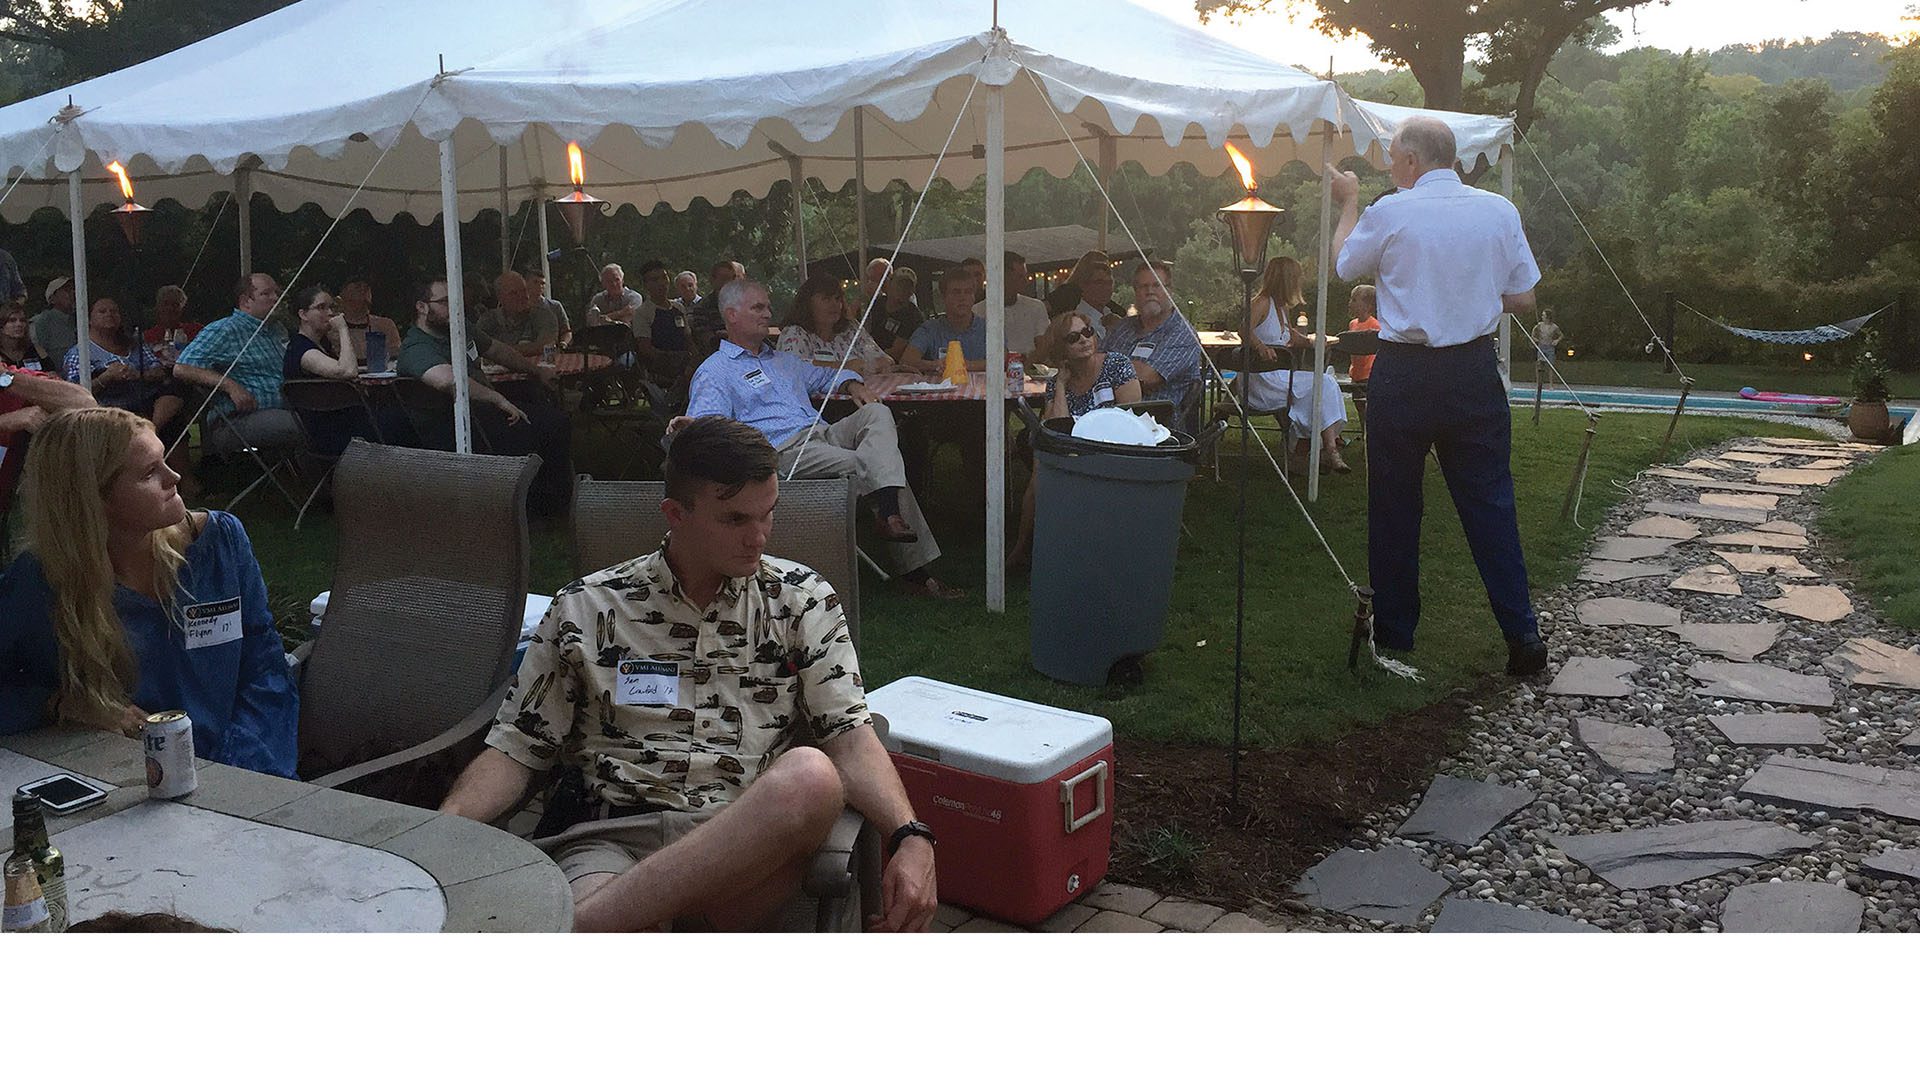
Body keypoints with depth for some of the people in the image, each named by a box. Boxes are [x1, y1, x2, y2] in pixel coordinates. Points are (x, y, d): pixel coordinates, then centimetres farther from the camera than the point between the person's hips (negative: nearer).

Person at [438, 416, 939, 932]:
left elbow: (850, 735, 6)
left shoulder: (800, 600, 13)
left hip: (753, 841, 4)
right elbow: (516, 749, 13)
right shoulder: (586, 608, 13)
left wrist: (910, 837, -13)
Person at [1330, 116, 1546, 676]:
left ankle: (1393, 634, 18)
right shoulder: (1499, 210, 1)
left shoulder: (1389, 213, -7)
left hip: (1403, 373, -2)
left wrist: (1350, 201, 25)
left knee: (1394, 504, 9)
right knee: (1489, 500, 8)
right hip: (1475, 372, 3)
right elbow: (1523, 299, 5)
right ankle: (1522, 633, 7)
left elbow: (1342, 263, 11)